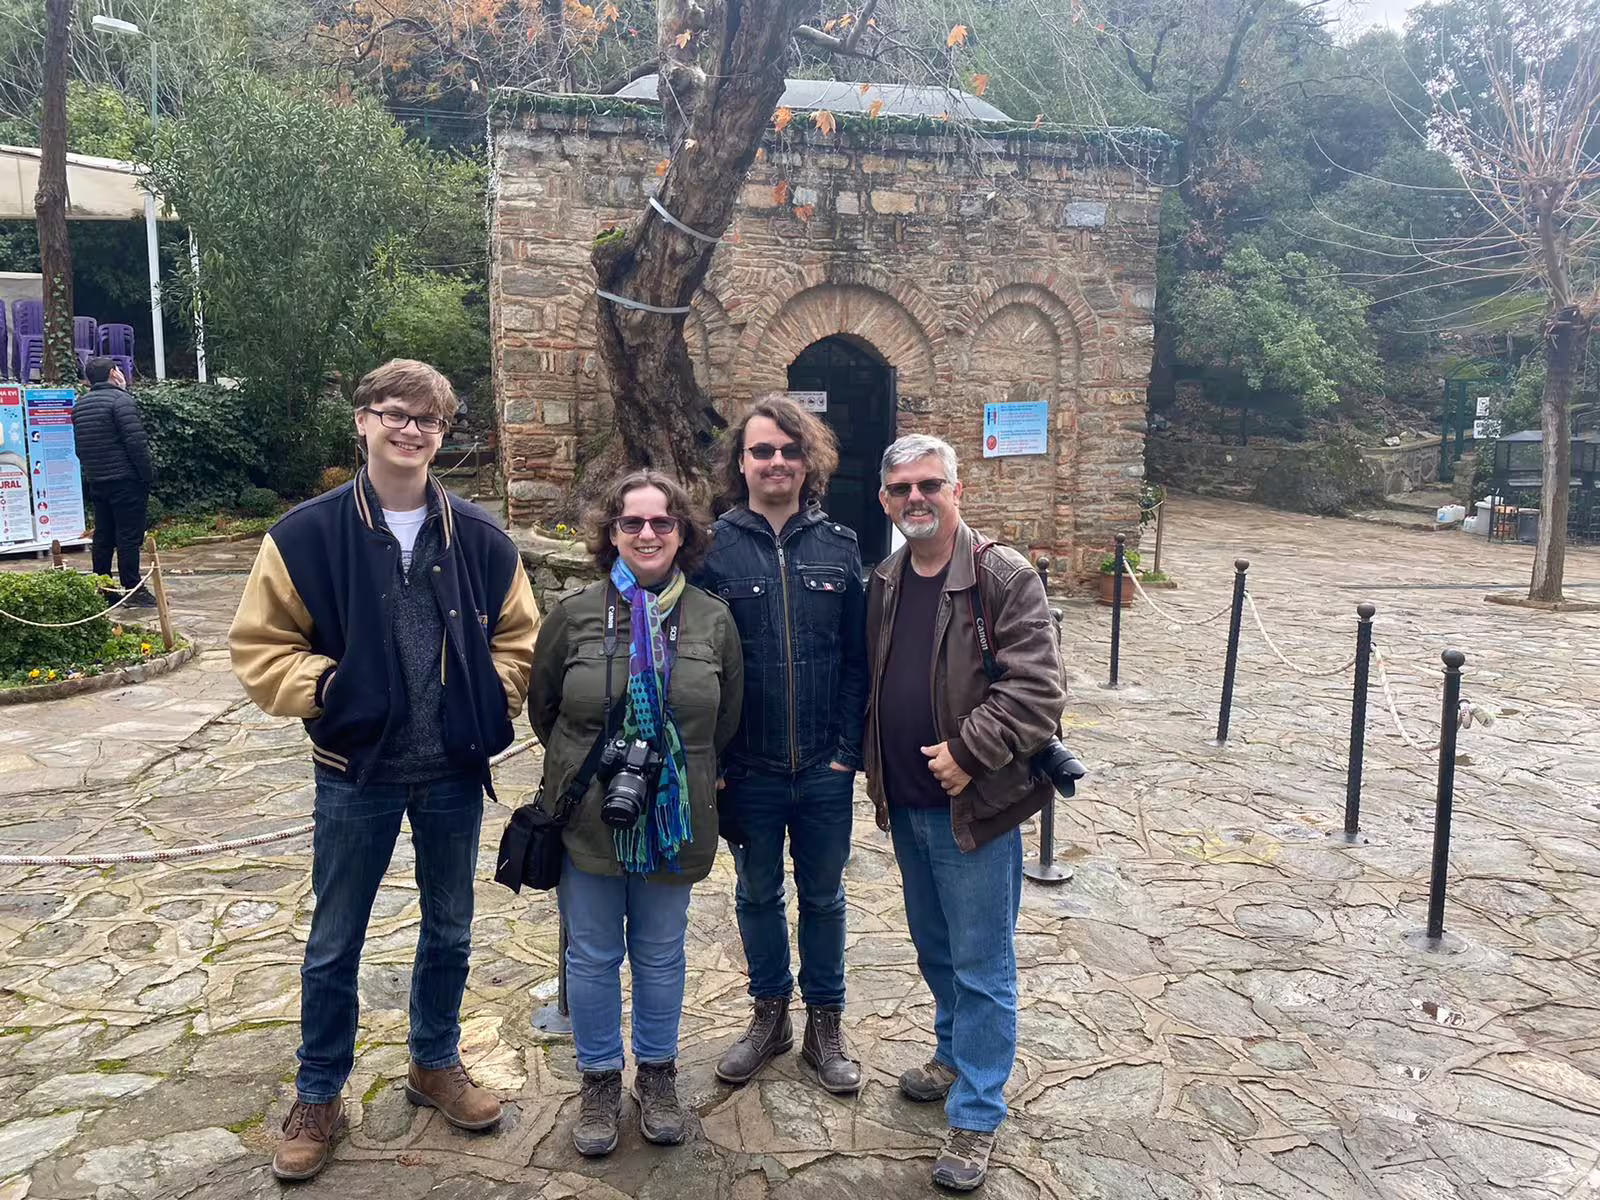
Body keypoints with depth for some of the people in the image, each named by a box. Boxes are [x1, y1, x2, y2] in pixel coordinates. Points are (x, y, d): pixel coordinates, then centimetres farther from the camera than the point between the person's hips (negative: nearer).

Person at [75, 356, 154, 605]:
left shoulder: (80, 406, 15)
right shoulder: (121, 401, -11)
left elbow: (81, 448, 18)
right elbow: (136, 443, -17)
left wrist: (92, 473, 20)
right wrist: (148, 475, -11)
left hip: (97, 482, 8)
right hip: (126, 481, -8)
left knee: (103, 537, 12)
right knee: (129, 536, -5)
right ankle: (132, 589, -3)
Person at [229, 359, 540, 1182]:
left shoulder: (479, 539, -3)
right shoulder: (307, 534, -9)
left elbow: (518, 635, 7)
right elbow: (259, 643, -4)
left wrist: (491, 702, -5)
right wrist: (327, 692, -15)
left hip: (454, 772, 2)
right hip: (355, 772, -2)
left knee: (449, 930, 18)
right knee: (333, 944, 13)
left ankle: (436, 1064, 40)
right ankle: (318, 1096, 33)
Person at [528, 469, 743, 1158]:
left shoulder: (713, 620, -2)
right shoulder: (574, 614, -6)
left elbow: (726, 720, 9)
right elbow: (542, 707, 6)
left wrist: (682, 770, 10)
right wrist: (587, 767, 9)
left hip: (675, 819, 1)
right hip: (588, 818, -1)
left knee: (661, 954, 15)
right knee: (593, 955, 12)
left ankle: (657, 1075, 35)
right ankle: (599, 1080, 31)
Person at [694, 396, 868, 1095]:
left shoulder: (839, 547, 0)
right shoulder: (714, 549, -5)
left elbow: (859, 659, 0)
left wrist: (849, 748, -6)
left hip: (824, 769, 1)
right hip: (748, 770, 0)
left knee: (823, 897, 15)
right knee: (757, 895, 16)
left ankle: (825, 1024, 32)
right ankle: (769, 1016, 36)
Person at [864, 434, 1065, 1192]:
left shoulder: (1003, 578, -14)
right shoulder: (884, 584, 7)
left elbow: (1037, 688, -19)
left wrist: (968, 749, -22)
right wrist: (874, 766, 8)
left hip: (975, 808, -6)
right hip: (907, 806, 7)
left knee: (981, 964, 5)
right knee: (934, 948, 22)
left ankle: (975, 1118, 18)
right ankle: (955, 1056, 44)